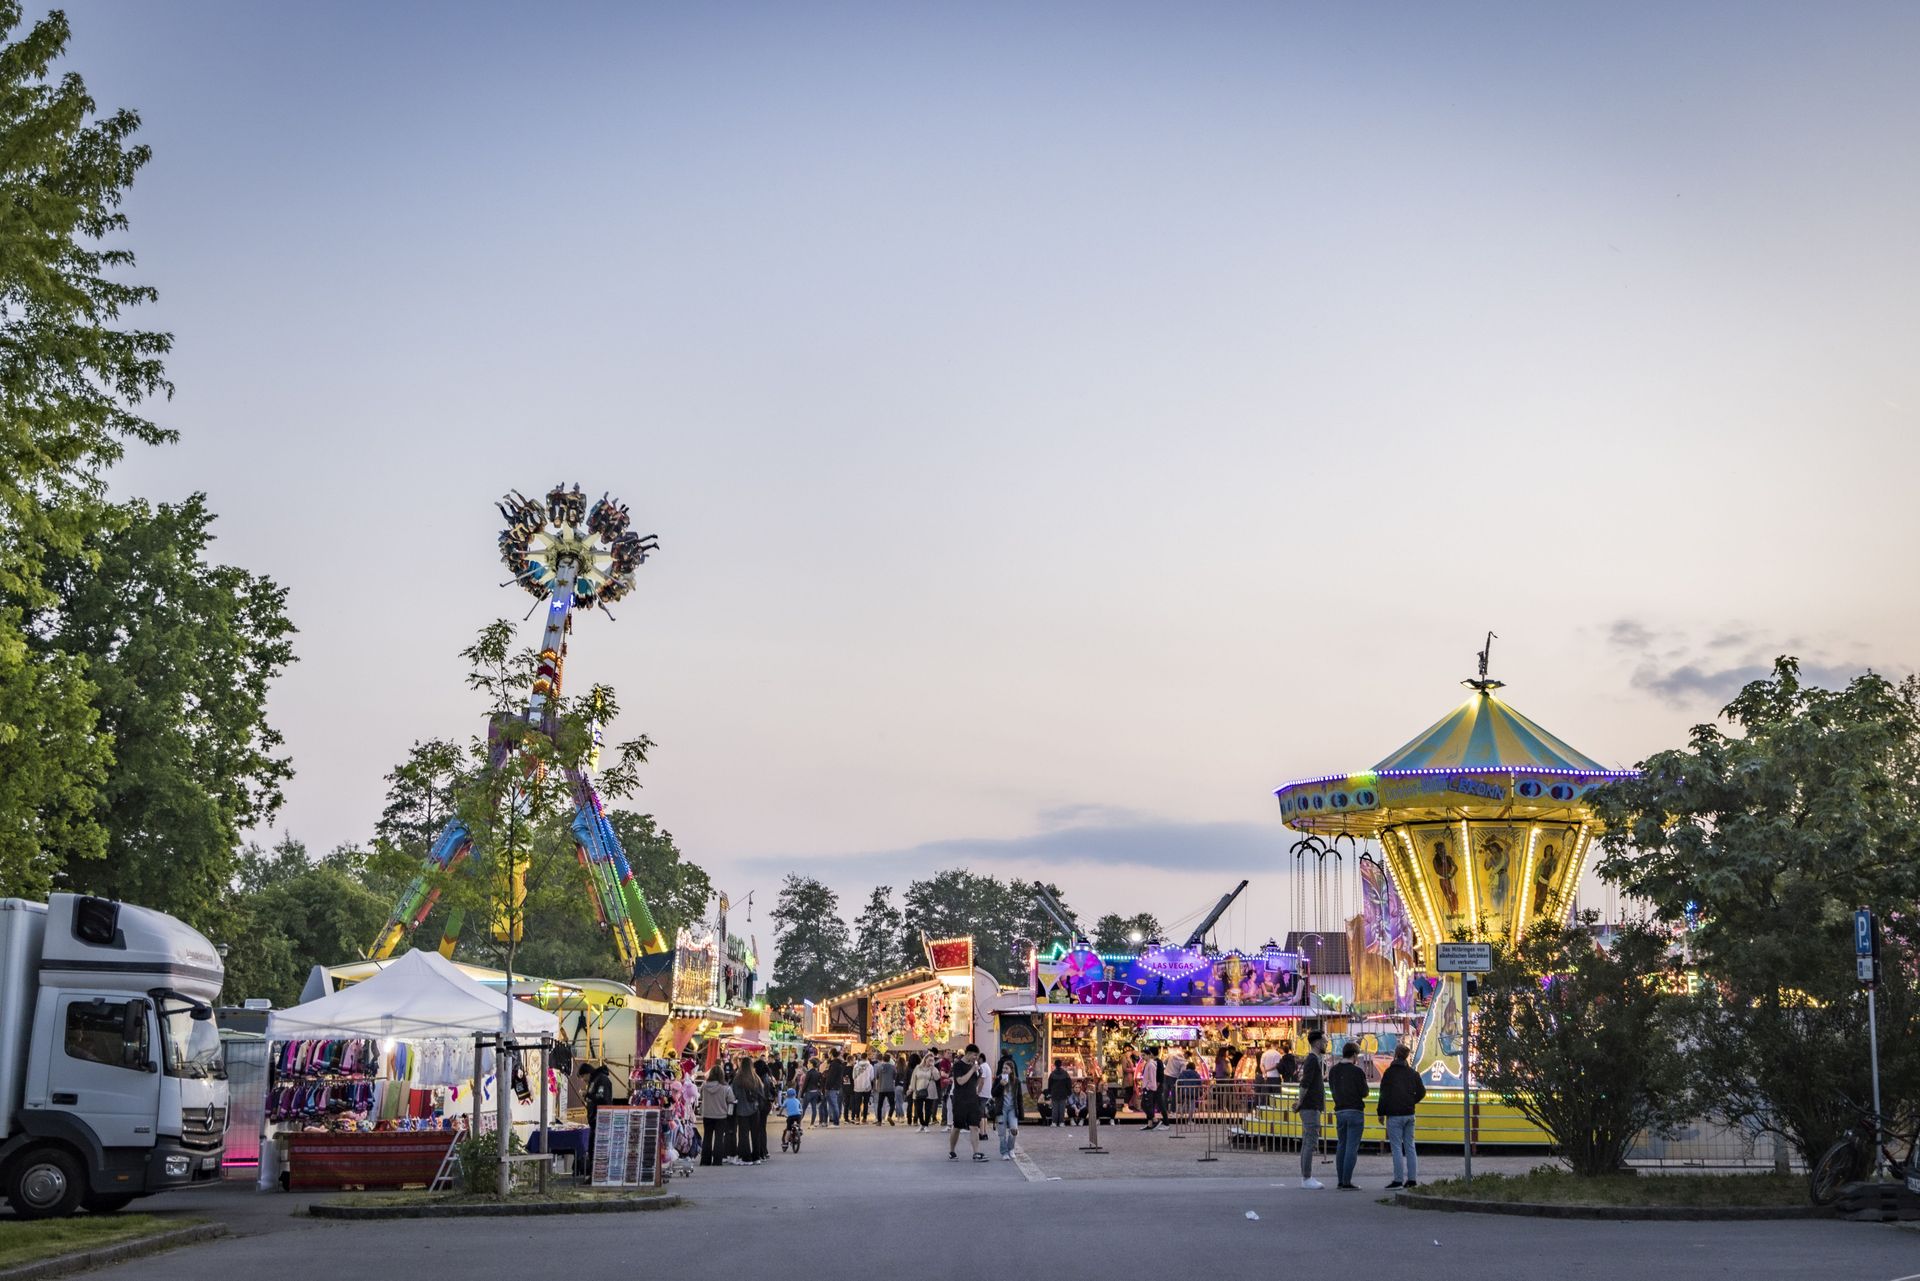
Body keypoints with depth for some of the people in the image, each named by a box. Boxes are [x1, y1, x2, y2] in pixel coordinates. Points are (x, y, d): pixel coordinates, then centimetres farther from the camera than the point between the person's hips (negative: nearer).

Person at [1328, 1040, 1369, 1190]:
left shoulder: (1333, 1071, 8)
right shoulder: (1357, 1071, -10)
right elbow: (1365, 1093, -8)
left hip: (1340, 1112, 6)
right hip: (1355, 1112, -6)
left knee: (1341, 1146, 12)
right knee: (1352, 1147, -5)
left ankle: (1340, 1181, 12)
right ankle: (1347, 1182, -8)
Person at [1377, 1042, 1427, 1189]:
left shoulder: (1390, 1072, -8)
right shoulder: (1413, 1073, 8)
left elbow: (1384, 1094, -9)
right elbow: (1422, 1092, 11)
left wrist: (1381, 1113, -2)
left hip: (1394, 1115, -5)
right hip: (1409, 1115, 5)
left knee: (1396, 1147, -4)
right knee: (1409, 1146, 9)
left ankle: (1398, 1180, -7)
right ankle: (1412, 1179, 8)